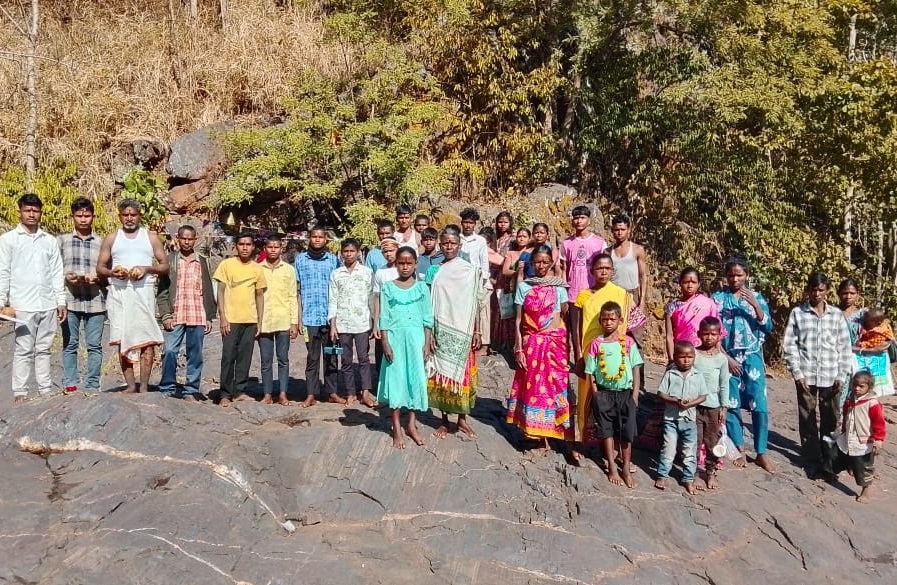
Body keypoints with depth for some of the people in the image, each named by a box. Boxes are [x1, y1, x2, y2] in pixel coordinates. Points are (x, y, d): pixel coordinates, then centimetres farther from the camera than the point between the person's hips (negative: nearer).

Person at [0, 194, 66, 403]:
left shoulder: (50, 240, 13)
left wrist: (61, 301, 7)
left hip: (48, 305, 3)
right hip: (23, 305, -3)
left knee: (44, 349, 8)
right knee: (24, 350, -1)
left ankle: (46, 390, 11)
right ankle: (20, 392, 4)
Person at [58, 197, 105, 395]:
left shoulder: (102, 242, 10)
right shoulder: (62, 240, 10)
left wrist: (98, 278, -9)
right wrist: (66, 277, -11)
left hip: (95, 301, 0)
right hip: (69, 300, 0)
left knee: (94, 345, 2)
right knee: (70, 345, 4)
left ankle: (92, 386, 8)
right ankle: (70, 385, 10)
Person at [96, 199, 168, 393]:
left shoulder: (151, 237, 12)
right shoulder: (111, 239, 16)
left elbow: (165, 266, 9)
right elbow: (100, 268, 14)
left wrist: (146, 269, -10)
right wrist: (112, 272, -8)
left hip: (143, 292, -2)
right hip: (119, 292, 2)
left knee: (147, 339, -9)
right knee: (122, 340, 0)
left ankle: (144, 386, -6)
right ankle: (130, 385, 5)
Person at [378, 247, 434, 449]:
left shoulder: (422, 287, 4)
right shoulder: (388, 287, 2)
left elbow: (428, 318, 4)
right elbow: (384, 318, 0)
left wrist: (427, 343, -2)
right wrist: (385, 343, -7)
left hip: (416, 337, 1)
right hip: (395, 337, -1)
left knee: (416, 378, 3)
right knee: (395, 379, 2)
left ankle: (411, 425, 16)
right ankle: (397, 429, 10)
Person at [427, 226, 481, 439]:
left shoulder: (470, 270, 0)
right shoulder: (434, 271, 4)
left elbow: (475, 303, 1)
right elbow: (429, 303, 5)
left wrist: (476, 331, -3)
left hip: (463, 331, -1)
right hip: (441, 331, 1)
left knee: (462, 375, 4)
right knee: (441, 375, 4)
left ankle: (462, 419, 18)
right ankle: (444, 420, 16)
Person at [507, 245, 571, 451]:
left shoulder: (559, 286, 2)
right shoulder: (523, 286, 2)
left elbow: (567, 316, 2)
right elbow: (518, 321, 2)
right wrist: (519, 349, -4)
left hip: (554, 342, 0)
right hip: (531, 343, 1)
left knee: (553, 386, 0)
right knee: (533, 387, 4)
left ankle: (547, 435, 12)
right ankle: (536, 434, 15)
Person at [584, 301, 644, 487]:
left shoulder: (628, 342, -2)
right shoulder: (596, 343, -3)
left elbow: (636, 369, -1)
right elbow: (591, 372, 0)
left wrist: (635, 394, -5)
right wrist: (596, 395, -5)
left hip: (625, 392, 0)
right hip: (604, 392, 0)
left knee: (627, 431, 6)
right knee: (606, 430, 8)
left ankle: (626, 468, 20)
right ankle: (612, 467, 19)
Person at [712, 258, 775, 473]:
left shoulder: (757, 298, 5)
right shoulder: (718, 298, 1)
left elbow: (768, 327, -4)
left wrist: (755, 305, -17)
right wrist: (726, 358, -8)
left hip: (752, 357, 1)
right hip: (728, 357, -1)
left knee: (760, 406, -2)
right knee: (731, 404, 4)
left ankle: (761, 453, 8)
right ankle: (739, 449, 18)